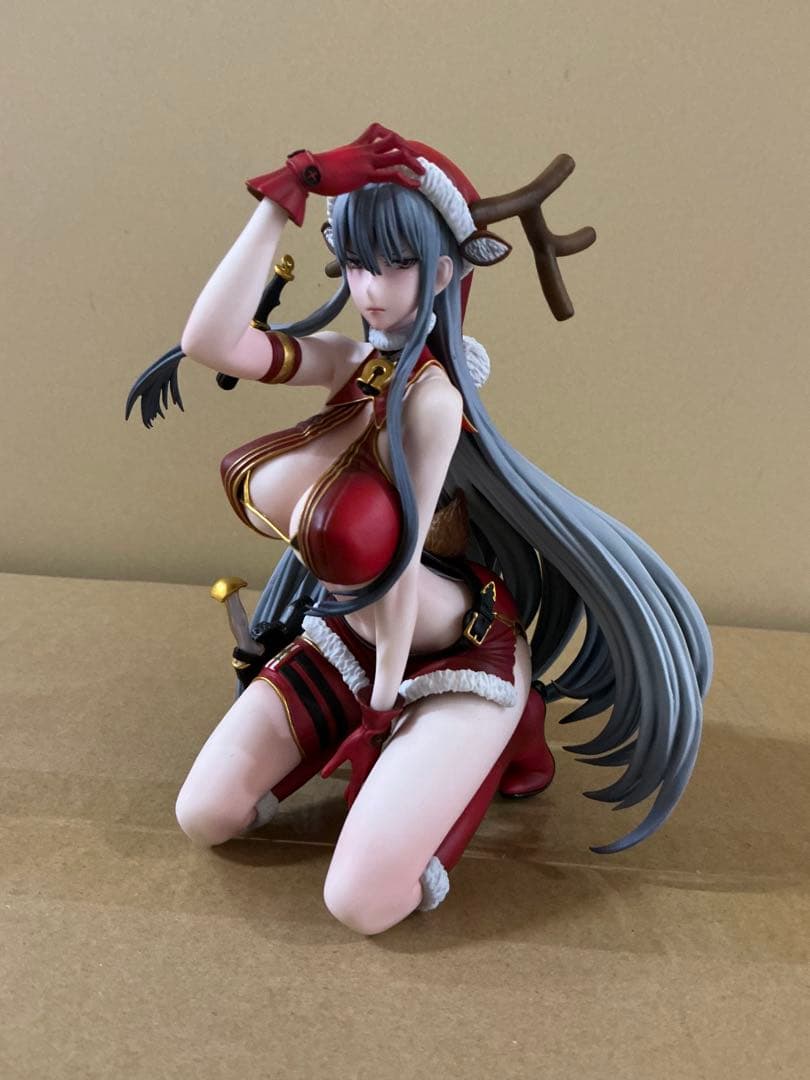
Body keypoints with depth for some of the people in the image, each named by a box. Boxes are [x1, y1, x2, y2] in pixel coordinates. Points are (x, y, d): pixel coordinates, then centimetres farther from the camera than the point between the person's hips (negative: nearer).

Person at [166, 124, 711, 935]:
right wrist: (280, 201, -22)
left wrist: (384, 702, -13)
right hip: (350, 639, 7)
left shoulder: (432, 393, -24)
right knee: (203, 817, 6)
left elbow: (397, 565, -21)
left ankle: (488, 736, 10)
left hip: (453, 655, -6)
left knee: (359, 902, -13)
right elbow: (208, 342, -20)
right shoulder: (350, 359, -4)